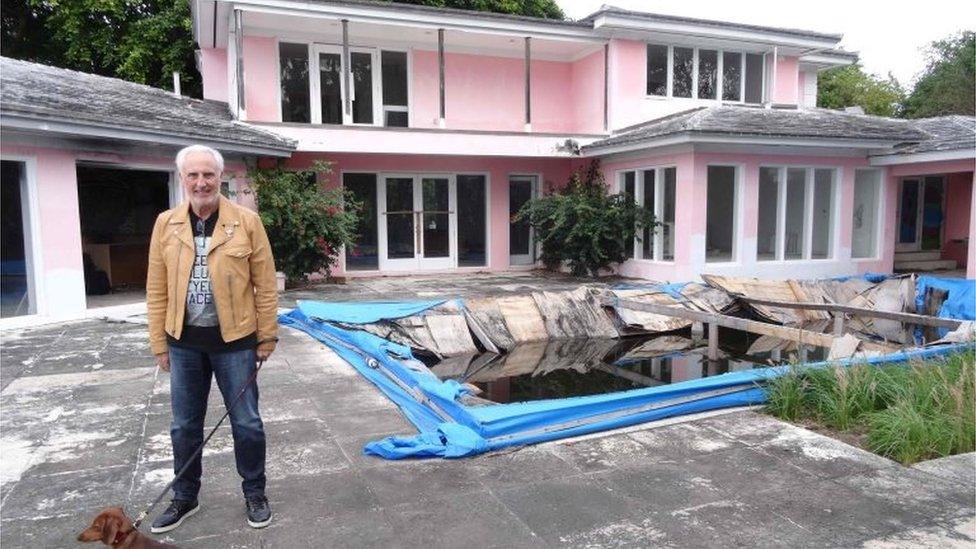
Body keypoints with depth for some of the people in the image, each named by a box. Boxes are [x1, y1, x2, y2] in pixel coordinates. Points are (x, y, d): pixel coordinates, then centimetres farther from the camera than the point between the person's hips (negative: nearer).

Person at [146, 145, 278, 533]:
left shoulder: (246, 222, -7)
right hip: (184, 343, 3)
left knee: (246, 422, 8)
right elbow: (157, 290, 3)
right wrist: (160, 344, 3)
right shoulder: (166, 224, 1)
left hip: (234, 340, -3)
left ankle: (254, 494, 27)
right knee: (184, 426, 15)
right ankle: (184, 498, 35)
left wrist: (267, 338, -4)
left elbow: (265, 286, -5)